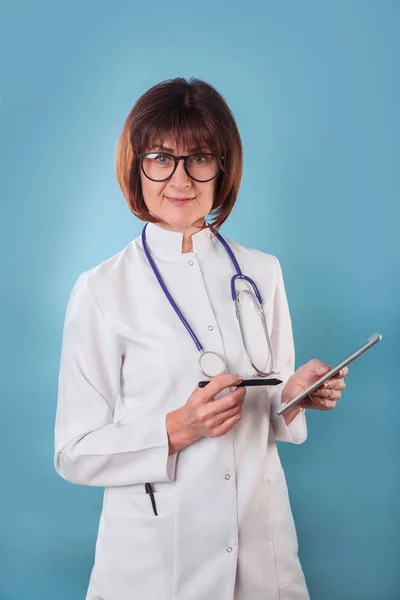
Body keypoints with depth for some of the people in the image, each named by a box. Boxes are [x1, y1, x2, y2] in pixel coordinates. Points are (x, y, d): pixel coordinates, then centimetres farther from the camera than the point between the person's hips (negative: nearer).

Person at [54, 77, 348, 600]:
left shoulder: (262, 273, 2)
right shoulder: (102, 289, -10)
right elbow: (75, 452, -8)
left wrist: (297, 395, -10)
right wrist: (177, 429, -22)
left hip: (262, 544, 4)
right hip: (153, 557, -3)